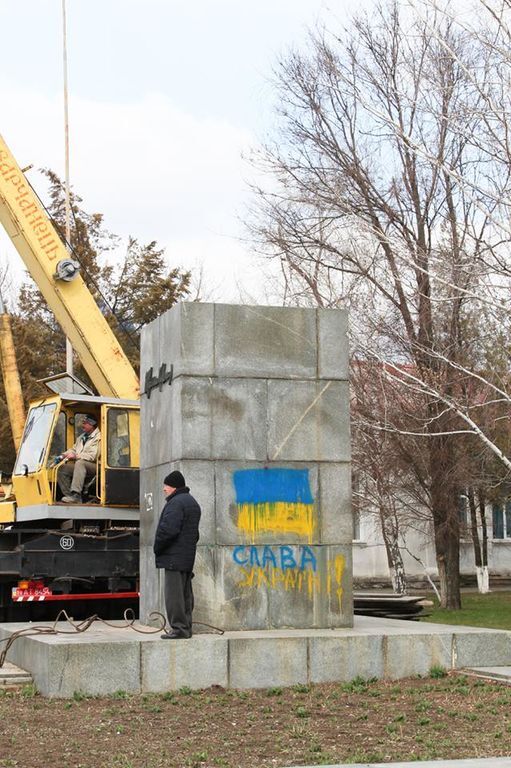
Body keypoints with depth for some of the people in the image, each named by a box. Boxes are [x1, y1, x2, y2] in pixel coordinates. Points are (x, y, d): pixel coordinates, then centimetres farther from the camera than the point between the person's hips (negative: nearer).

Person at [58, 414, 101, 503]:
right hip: (80, 466, 9)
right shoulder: (82, 437, 24)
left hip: (95, 467, -9)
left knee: (80, 463, -38)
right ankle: (69, 496, -15)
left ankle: (76, 495, -47)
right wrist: (63, 455, 4)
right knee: (61, 469, -9)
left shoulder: (98, 438, -6)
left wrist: (76, 456, -19)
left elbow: (93, 456, -17)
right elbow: (74, 450, 24)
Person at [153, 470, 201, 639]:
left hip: (174, 556, -10)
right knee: (185, 593, 12)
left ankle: (179, 628, -9)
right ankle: (186, 627, 15)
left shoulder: (176, 503, -14)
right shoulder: (192, 502, 19)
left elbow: (168, 529, -23)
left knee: (174, 593, -8)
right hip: (188, 557, 10)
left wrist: (157, 548, -10)